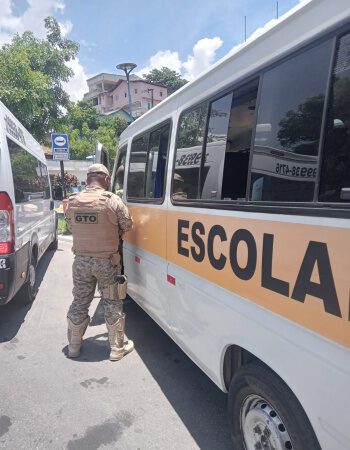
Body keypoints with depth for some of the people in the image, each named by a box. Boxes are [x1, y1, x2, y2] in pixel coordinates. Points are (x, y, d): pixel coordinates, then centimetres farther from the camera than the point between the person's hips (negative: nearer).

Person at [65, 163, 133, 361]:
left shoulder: (73, 201, -1)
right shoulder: (112, 200, -14)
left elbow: (71, 226, 6)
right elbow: (127, 224, -6)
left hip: (81, 260, 4)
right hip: (107, 261, -4)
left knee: (80, 302, 17)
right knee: (112, 304, 9)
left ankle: (74, 345, 31)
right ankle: (117, 347, 21)